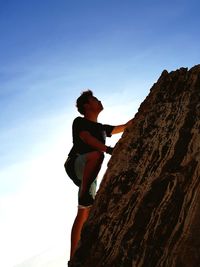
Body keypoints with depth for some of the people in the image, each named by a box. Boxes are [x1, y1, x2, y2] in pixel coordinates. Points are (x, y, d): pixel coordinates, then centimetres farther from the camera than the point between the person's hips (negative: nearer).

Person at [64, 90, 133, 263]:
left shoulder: (101, 128, 25)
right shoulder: (79, 122, 4)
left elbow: (124, 127, 27)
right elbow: (87, 138, -16)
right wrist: (108, 149, -31)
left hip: (88, 174, 7)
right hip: (75, 165, -7)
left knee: (84, 214, 2)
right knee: (97, 154, -38)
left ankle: (74, 256, 5)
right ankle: (84, 195, -36)